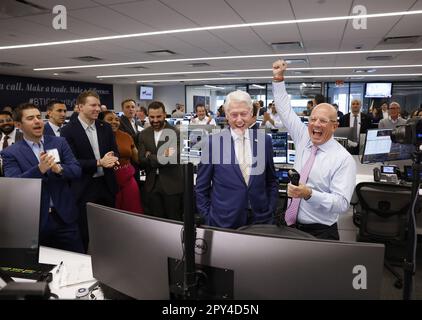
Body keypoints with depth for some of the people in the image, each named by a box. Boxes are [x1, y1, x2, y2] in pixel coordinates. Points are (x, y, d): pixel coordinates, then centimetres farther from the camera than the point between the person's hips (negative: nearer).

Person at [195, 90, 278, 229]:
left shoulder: (265, 140, 0)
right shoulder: (212, 143, -8)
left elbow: (271, 181, 9)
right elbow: (201, 187, -1)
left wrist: (271, 211, 3)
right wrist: (208, 217, -4)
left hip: (261, 219, 2)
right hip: (224, 221, -2)